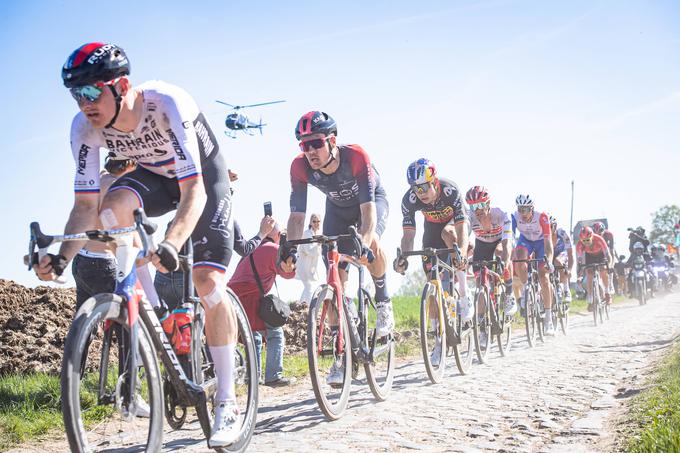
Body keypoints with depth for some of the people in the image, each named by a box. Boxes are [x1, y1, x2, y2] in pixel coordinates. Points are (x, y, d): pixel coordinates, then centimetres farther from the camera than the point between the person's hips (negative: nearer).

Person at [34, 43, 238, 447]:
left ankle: (227, 403, -4)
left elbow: (193, 192, -40)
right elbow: (86, 204, -19)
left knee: (209, 282, -15)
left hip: (203, 175, -4)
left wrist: (171, 244, -56)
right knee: (112, 209, -30)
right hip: (155, 174, 4)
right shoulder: (85, 127, -23)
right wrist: (62, 256, -36)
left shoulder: (168, 103, -37)